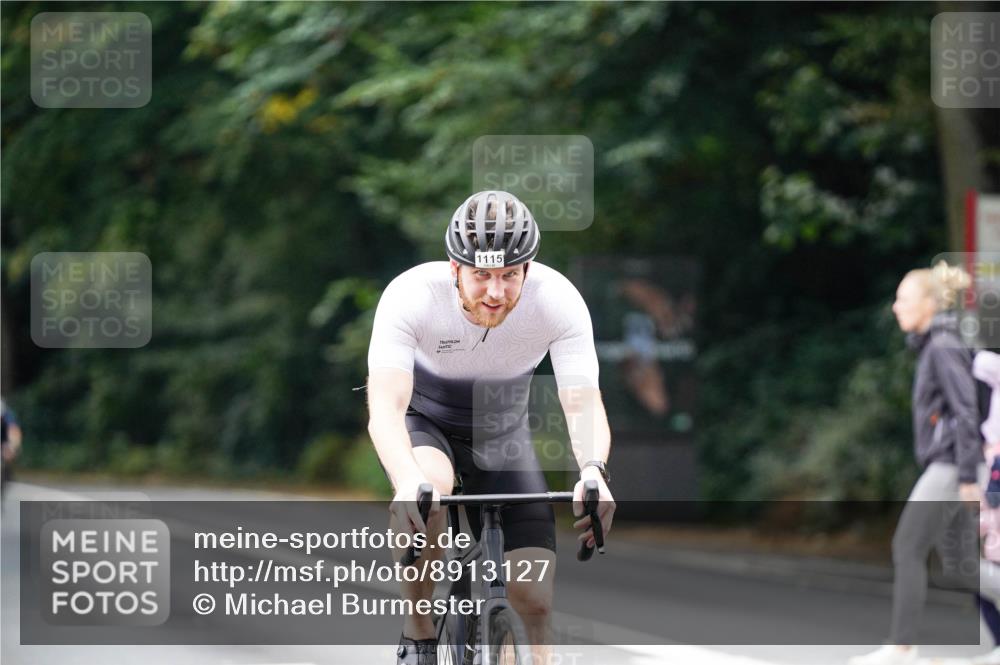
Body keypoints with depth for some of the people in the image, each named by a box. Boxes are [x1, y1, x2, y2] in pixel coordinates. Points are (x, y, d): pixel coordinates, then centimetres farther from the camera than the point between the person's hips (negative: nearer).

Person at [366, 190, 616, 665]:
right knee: (427, 489, -37)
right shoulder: (411, 296, -33)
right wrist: (408, 482, -62)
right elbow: (386, 407, -42)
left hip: (502, 432, 2)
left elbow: (583, 401, -34)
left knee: (535, 600, -11)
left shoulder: (559, 300, -28)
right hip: (422, 420, -2)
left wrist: (593, 471, -56)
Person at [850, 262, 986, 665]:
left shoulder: (944, 348, -12)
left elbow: (967, 413, -19)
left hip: (950, 467, -10)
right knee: (958, 564, 9)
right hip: (942, 468, 10)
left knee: (907, 549, -8)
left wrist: (968, 478, -21)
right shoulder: (933, 347, 17)